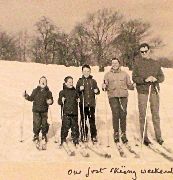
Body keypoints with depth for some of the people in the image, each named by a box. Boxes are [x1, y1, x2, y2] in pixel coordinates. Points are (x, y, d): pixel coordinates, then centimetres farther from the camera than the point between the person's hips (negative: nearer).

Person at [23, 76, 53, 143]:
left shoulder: (48, 92, 2)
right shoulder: (35, 91, 5)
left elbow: (51, 100, 1)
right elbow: (31, 98, 11)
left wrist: (50, 101, -21)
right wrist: (26, 96, -4)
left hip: (44, 111, 0)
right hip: (36, 110, 0)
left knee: (44, 123, 5)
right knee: (36, 123, -2)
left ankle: (44, 135, 25)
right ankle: (36, 135, 19)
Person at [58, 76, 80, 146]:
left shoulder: (75, 91, 13)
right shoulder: (62, 92, 1)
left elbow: (77, 98, 26)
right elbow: (59, 102, -3)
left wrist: (78, 100, 5)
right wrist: (62, 101, -23)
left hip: (74, 112, 4)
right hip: (66, 113, -4)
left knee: (75, 127, 8)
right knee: (65, 127, -5)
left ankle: (75, 140, 19)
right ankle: (63, 141, 7)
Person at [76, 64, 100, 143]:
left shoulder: (93, 81, 10)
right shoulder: (80, 81, 7)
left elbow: (97, 91, 13)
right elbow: (76, 92, 5)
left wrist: (97, 91, -9)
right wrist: (80, 89, -15)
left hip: (91, 103, 0)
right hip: (83, 104, 0)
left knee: (92, 120, 0)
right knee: (83, 119, 3)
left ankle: (94, 136, 8)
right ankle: (84, 136, 13)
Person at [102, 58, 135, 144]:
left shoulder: (124, 74, 15)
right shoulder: (108, 75, 13)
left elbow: (129, 85, 14)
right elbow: (105, 86, 11)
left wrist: (134, 85, -7)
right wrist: (104, 86, -11)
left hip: (123, 96, 1)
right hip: (113, 96, 0)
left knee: (123, 115, -5)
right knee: (115, 115, -7)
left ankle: (123, 134, 4)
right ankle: (116, 133, 5)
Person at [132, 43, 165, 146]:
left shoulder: (155, 63, 8)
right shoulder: (137, 62, 1)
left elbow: (162, 77, 9)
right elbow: (134, 78, -4)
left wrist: (156, 79, -13)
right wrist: (145, 80, -19)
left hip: (154, 91, 2)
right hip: (142, 92, -2)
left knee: (156, 114, 7)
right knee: (143, 115, 3)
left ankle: (159, 136, 17)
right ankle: (144, 137, 12)